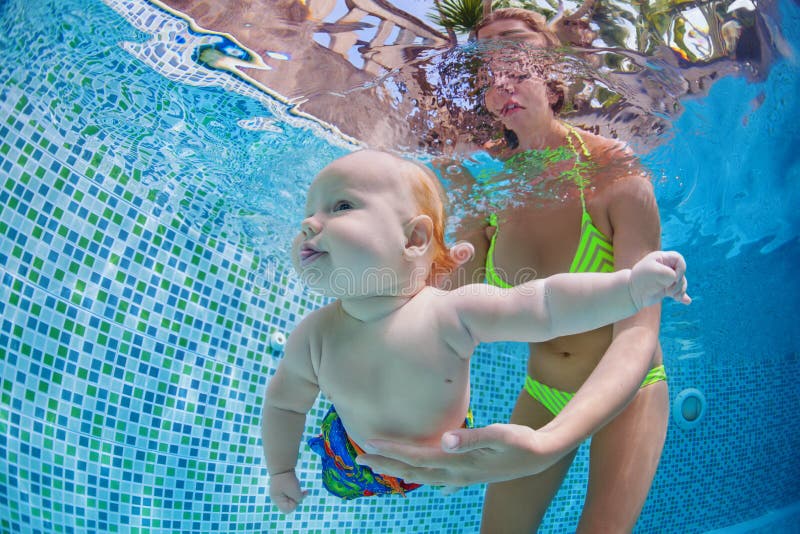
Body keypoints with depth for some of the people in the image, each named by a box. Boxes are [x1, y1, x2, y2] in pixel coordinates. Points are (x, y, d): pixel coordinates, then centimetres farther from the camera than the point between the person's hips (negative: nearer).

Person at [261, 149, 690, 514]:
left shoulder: (452, 314, -37)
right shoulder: (315, 337, -30)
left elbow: (545, 305, -40)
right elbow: (285, 401, -12)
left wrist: (632, 285, -50)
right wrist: (281, 471, -5)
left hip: (447, 454, 0)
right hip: (358, 464, 1)